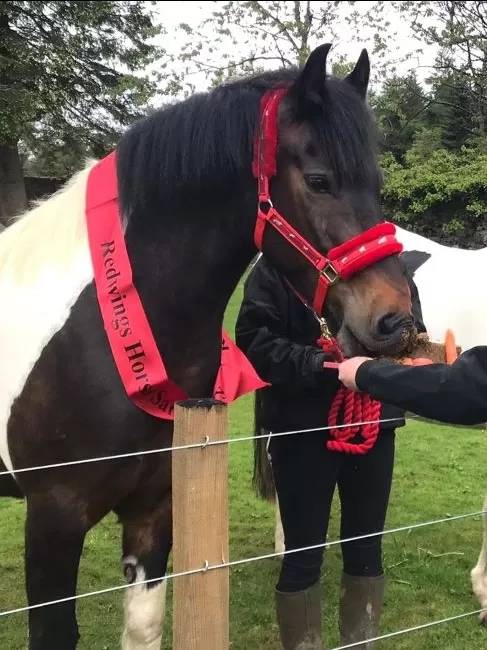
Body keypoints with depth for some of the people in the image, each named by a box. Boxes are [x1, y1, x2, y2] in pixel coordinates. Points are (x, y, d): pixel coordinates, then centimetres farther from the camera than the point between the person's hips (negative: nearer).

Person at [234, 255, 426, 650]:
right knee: (303, 553, 7)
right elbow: (255, 341, -15)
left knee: (366, 547, 17)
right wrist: (321, 364, -27)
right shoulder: (277, 267, -8)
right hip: (302, 428, -4)